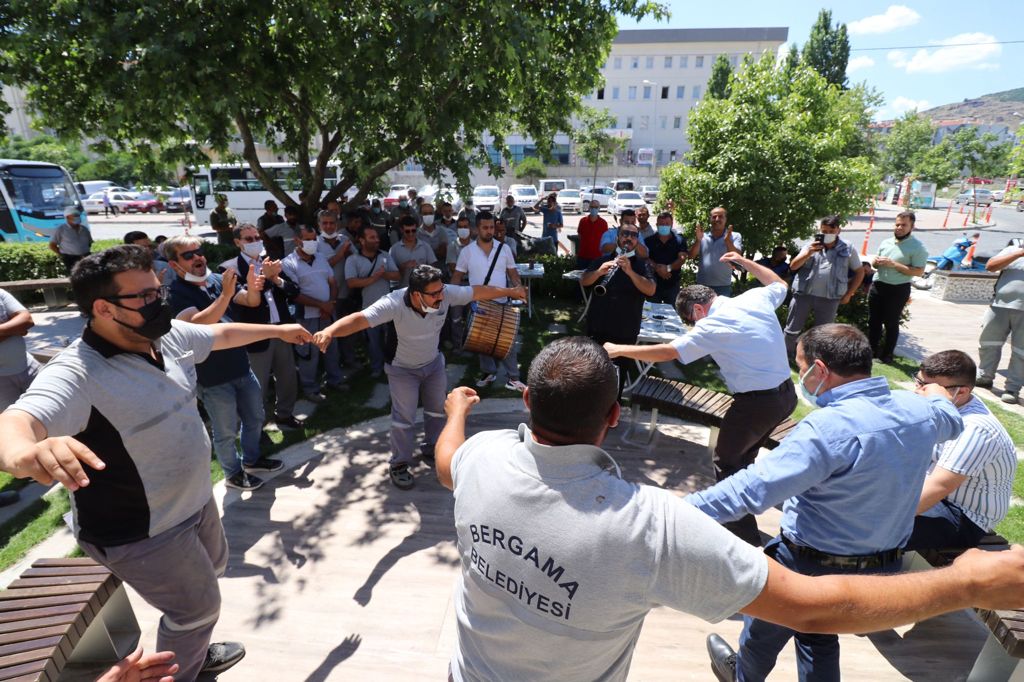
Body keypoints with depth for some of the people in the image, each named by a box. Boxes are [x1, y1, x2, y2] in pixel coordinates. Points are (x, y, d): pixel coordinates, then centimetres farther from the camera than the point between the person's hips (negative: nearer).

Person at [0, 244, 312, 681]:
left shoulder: (168, 335, -8)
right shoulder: (76, 374, -30)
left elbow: (222, 334, 10)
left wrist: (277, 330, 23)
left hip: (195, 500, 9)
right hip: (141, 534, -8)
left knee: (213, 570, 30)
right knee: (198, 609, 10)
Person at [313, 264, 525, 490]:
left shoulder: (446, 293, -27)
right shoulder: (395, 303, -37)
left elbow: (478, 292, -13)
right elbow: (360, 319, -47)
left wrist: (511, 291, -3)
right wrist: (330, 331, -66)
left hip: (433, 363, 5)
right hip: (403, 369, -4)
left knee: (437, 410, 17)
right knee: (404, 418, -3)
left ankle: (432, 450, 40)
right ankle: (399, 465, 18)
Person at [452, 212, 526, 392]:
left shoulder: (504, 248, 0)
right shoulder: (467, 251, -3)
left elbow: (512, 272, 6)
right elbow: (458, 276, 3)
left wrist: (518, 286, -12)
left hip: (501, 303, 0)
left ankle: (513, 378, 8)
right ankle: (488, 372, 30)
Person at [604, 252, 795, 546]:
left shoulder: (713, 326, -17)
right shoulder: (757, 297, 2)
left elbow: (668, 352, -16)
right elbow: (780, 284, 25)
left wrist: (618, 349, -9)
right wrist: (744, 262, 31)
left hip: (756, 403, -9)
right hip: (787, 393, 9)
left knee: (726, 463, 8)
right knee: (743, 456, 24)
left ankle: (746, 537, 12)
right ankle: (738, 512, 39)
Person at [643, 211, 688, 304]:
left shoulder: (679, 240, 5)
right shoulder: (649, 240, 4)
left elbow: (682, 258, -5)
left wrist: (668, 268, -19)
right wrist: (657, 268, -20)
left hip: (672, 284, 0)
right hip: (653, 283, 0)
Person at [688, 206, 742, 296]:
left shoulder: (735, 236, 1)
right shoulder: (702, 236, 6)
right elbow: (691, 256, -2)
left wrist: (728, 240, -27)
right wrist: (698, 240, -18)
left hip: (723, 286, -2)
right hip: (702, 285, 2)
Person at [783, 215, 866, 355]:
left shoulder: (847, 248, 2)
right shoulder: (811, 245, 1)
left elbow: (859, 272, 10)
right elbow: (793, 266, -4)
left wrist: (848, 294, 5)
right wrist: (808, 253, -20)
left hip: (829, 299, 0)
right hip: (804, 294, 0)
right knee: (792, 330, 7)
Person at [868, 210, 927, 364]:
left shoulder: (917, 247, -9)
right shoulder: (886, 242, 9)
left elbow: (919, 271, -16)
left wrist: (894, 264, -22)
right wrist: (876, 262, -6)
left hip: (898, 289, -5)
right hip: (877, 286, 6)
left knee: (891, 323, 4)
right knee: (873, 321, 11)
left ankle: (887, 354, 15)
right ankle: (871, 350, 23)